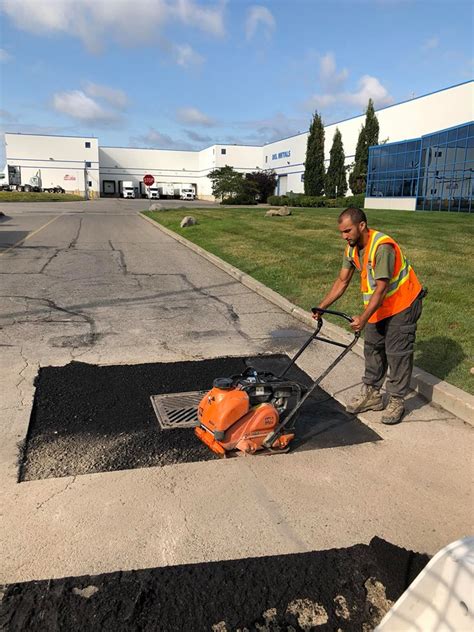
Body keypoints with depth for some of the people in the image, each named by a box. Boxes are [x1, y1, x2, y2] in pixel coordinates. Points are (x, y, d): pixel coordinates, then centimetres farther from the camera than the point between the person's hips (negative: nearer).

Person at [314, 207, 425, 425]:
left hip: (402, 303, -8)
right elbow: (342, 281, 2)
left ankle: (397, 401, 11)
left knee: (397, 353, -2)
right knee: (372, 348, 12)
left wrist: (364, 318, -38)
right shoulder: (352, 248, -4)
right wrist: (321, 307, -3)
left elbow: (381, 289, -31)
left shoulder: (382, 247, -30)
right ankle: (371, 394, 24)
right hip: (378, 306, 8)